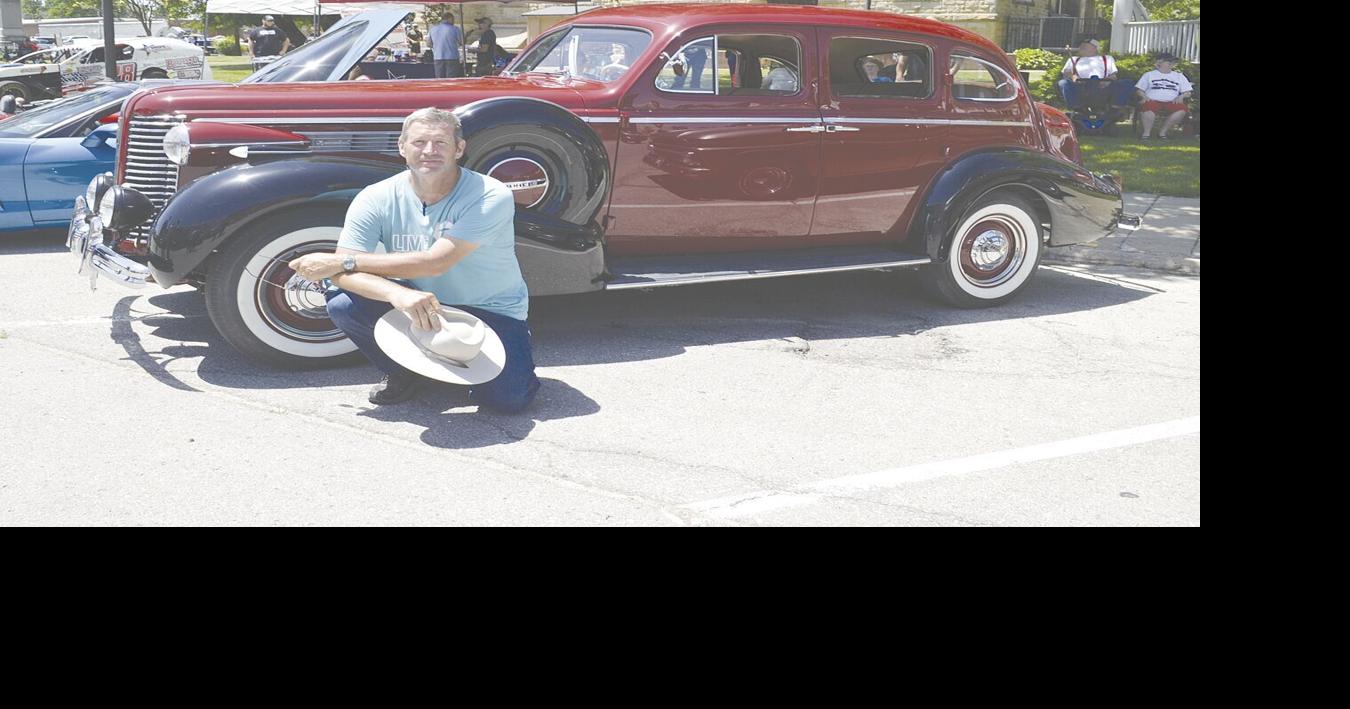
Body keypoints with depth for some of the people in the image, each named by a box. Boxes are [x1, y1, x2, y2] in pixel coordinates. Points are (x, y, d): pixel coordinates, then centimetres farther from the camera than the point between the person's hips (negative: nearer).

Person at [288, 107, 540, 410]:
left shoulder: (491, 197, -22)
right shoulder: (376, 199, -11)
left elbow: (435, 262, -28)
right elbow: (344, 270, -20)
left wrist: (339, 262, -24)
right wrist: (397, 293, -43)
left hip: (491, 310, -2)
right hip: (415, 305, 3)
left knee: (508, 398, -26)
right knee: (342, 302, -24)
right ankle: (405, 372, 4)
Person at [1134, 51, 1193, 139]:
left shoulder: (1179, 76, 23)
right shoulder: (1149, 75, 20)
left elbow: (1187, 92, 20)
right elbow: (1140, 89, 15)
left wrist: (1181, 96, -4)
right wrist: (1144, 96, -7)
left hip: (1171, 102, 2)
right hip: (1153, 101, -2)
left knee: (1181, 109, -33)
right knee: (1148, 107, -40)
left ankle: (1163, 131, -19)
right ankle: (1147, 132, -21)